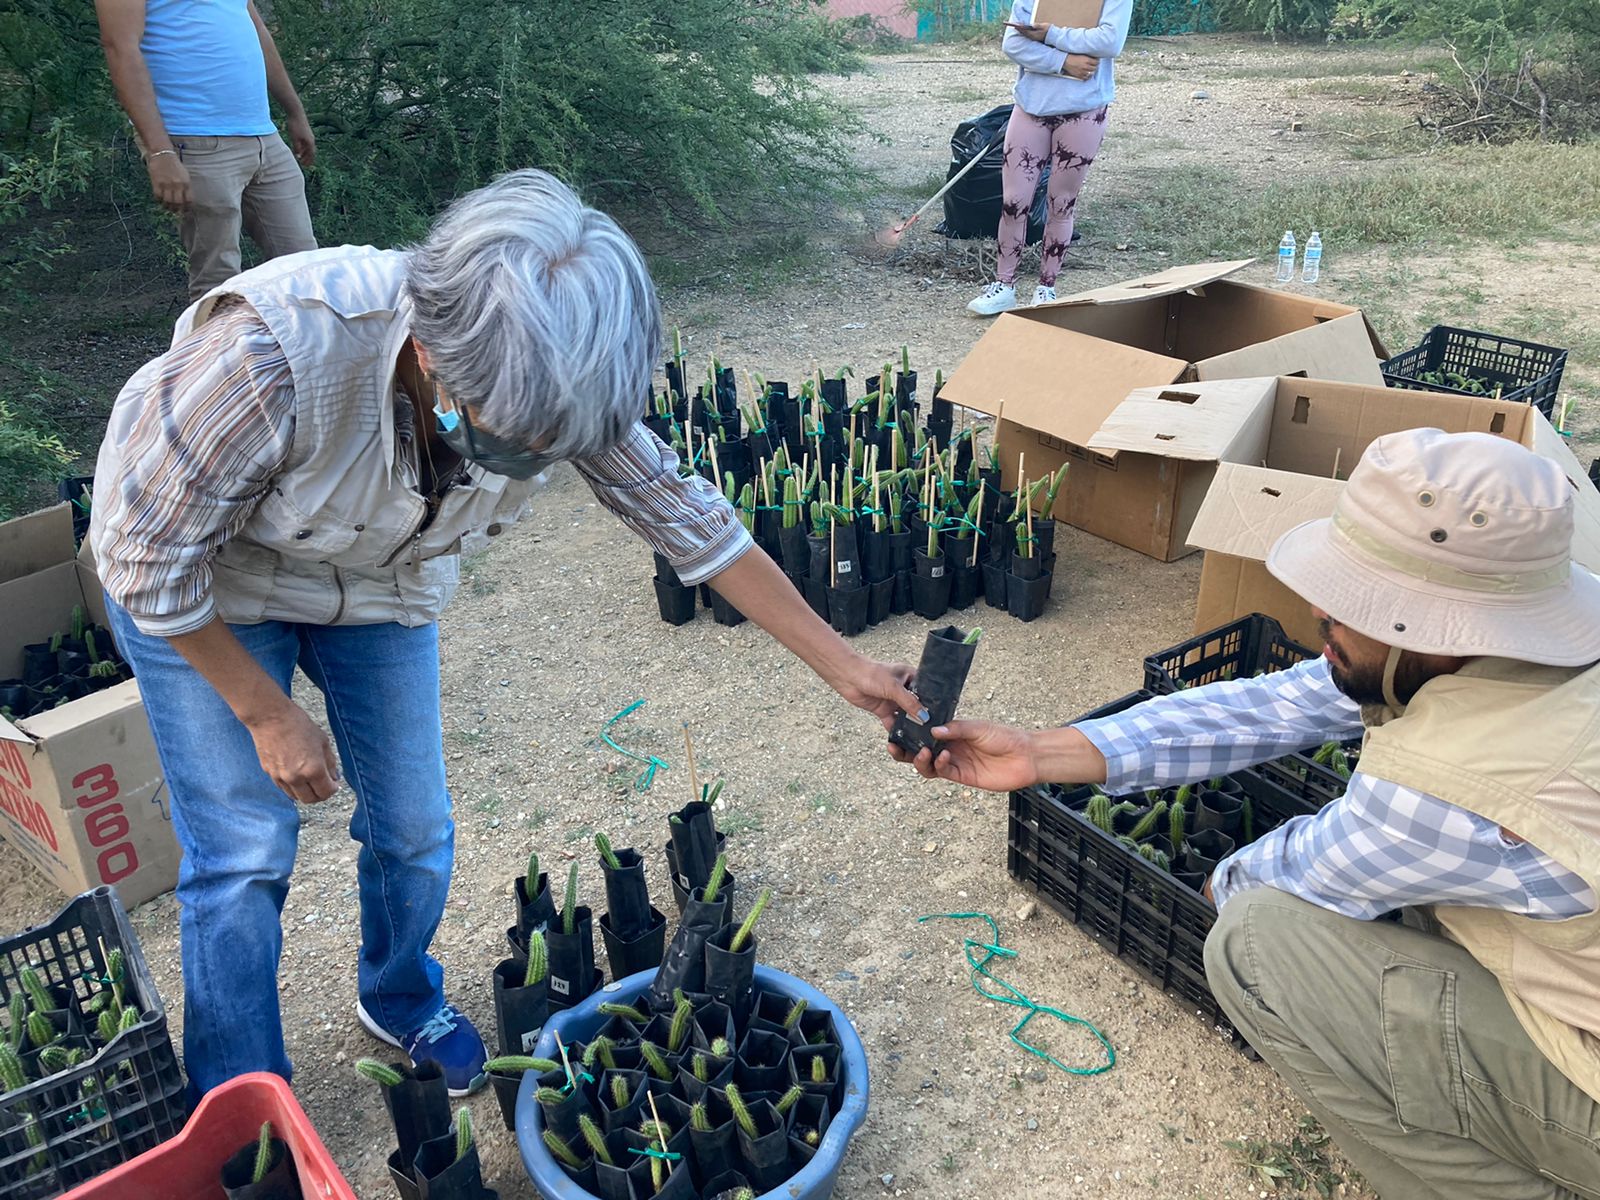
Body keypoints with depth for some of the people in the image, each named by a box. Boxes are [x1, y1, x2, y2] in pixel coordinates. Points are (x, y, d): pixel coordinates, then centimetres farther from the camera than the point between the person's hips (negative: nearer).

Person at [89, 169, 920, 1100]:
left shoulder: (555, 377, -28)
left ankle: (402, 1002, 39)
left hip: (382, 585, 4)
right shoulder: (276, 348, -42)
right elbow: (150, 552, -26)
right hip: (197, 589, -3)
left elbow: (687, 518, -15)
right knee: (247, 854, -4)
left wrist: (845, 667, -12)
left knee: (414, 827, 6)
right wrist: (268, 715, -17)